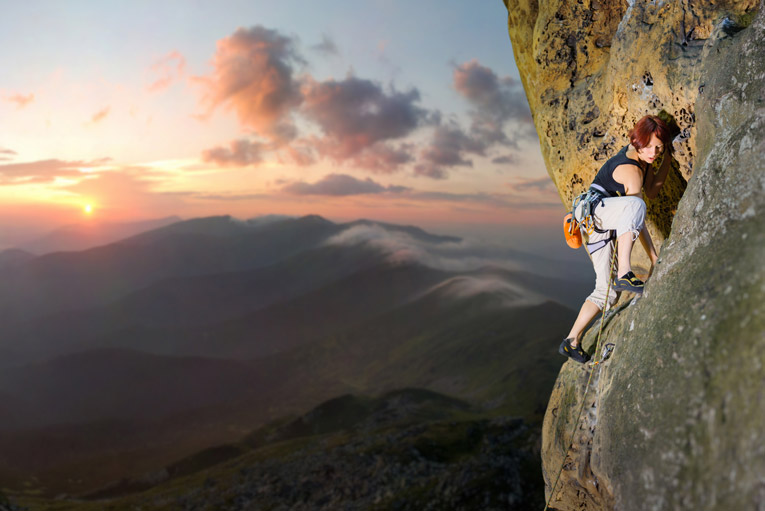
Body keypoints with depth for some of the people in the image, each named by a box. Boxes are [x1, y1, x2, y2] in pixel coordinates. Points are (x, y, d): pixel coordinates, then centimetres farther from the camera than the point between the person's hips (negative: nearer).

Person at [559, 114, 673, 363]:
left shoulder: (641, 157, 8)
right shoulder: (630, 170, -19)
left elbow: (652, 191, 17)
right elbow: (639, 220, -20)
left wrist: (667, 158, 9)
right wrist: (654, 259, -18)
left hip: (604, 226, 9)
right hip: (593, 210, -9)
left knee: (606, 291, 4)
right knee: (634, 204, -40)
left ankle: (571, 342, 10)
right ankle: (624, 274, -43)